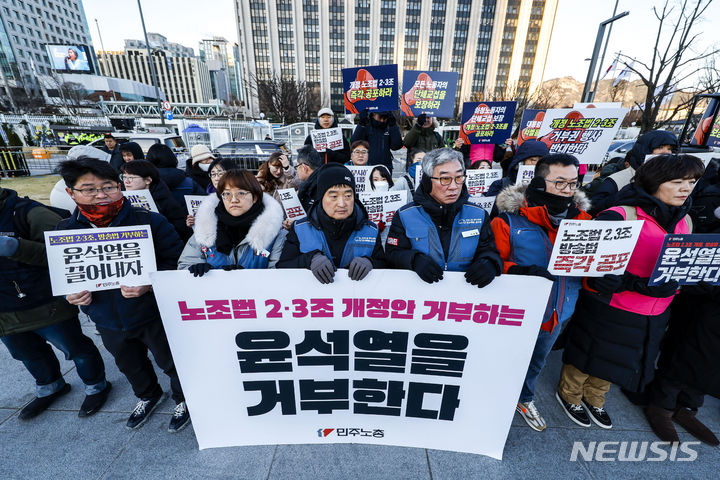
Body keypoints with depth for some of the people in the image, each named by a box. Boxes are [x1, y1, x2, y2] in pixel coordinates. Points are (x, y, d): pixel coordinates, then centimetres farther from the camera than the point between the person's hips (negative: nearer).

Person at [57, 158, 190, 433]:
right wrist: (71, 294, -12)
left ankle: (184, 399, 43)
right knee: (130, 366, 29)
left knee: (171, 362, 14)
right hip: (108, 322, 5)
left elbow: (176, 261, -18)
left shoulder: (150, 221, -18)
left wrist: (149, 285, -32)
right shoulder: (64, 231, -4)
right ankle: (148, 395, 59)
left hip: (154, 314, -5)